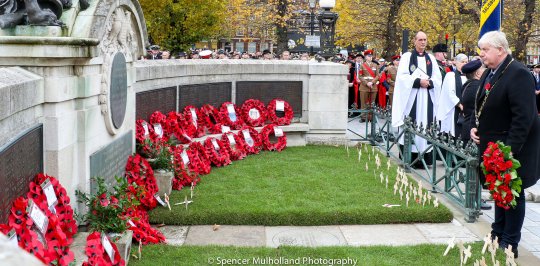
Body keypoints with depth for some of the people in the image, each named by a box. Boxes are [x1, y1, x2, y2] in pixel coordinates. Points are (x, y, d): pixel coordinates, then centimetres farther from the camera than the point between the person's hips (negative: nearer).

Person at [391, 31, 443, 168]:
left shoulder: (431, 58, 15)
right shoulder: (407, 56, 3)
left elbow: (438, 77, 11)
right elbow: (402, 76, -6)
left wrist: (429, 82, -9)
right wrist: (418, 81, -16)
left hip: (427, 98, 4)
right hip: (411, 97, -4)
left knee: (425, 125, 0)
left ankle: (424, 157, 3)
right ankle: (409, 158, -3)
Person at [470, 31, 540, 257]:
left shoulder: (518, 74, -20)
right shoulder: (489, 73, 9)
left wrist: (509, 149, -27)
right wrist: (476, 127, 4)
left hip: (513, 148, -8)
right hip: (494, 145, 9)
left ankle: (510, 245, 13)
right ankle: (498, 236, 31)